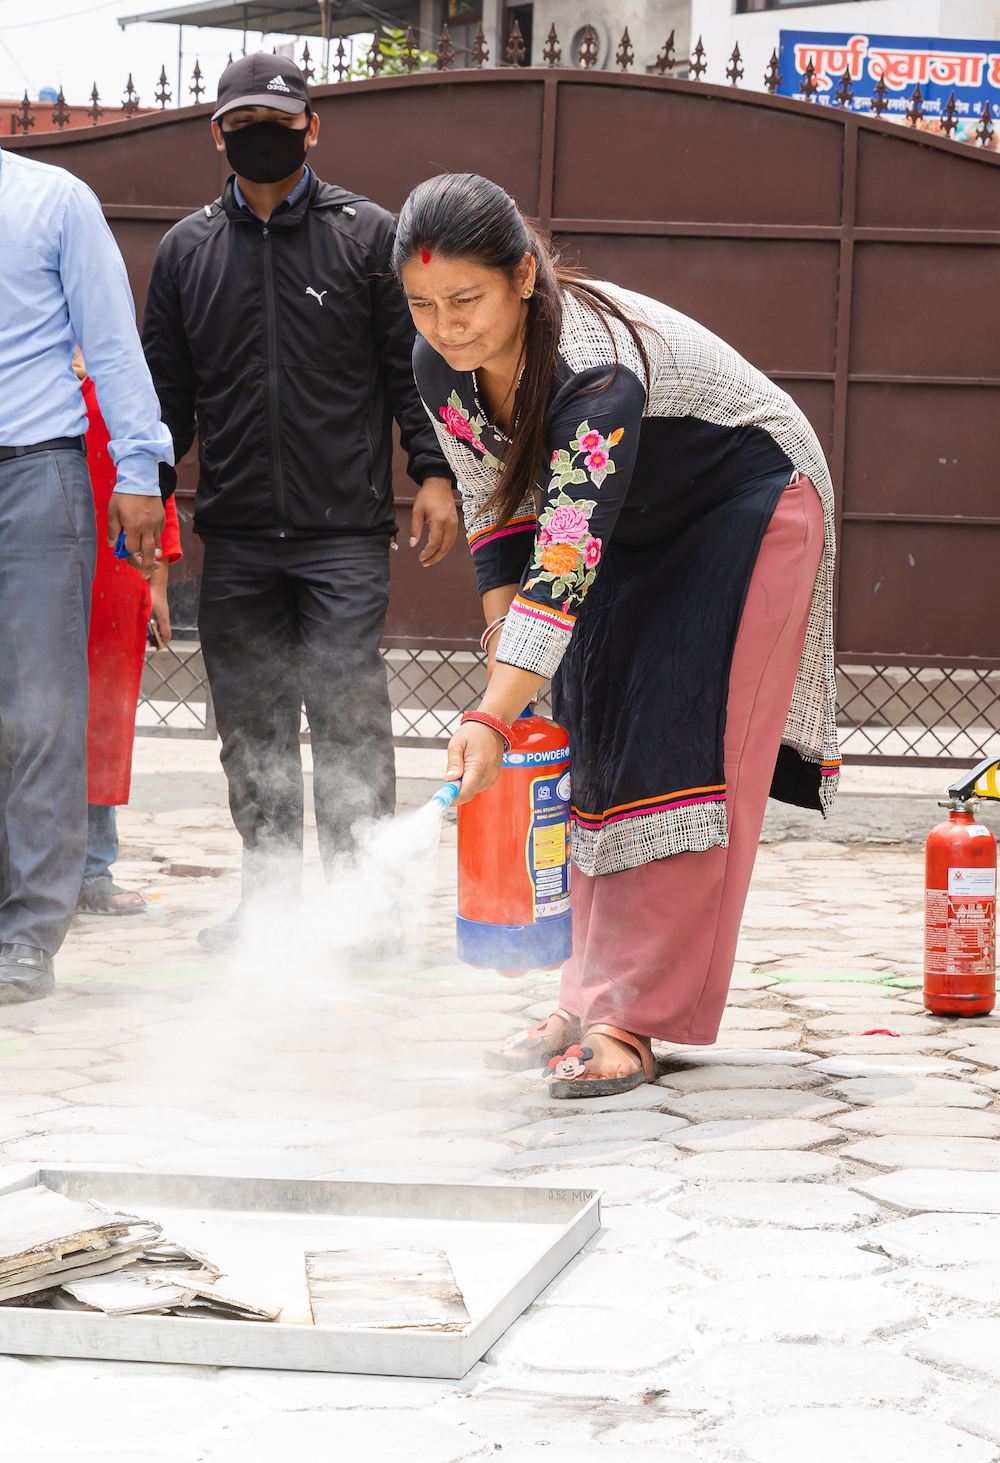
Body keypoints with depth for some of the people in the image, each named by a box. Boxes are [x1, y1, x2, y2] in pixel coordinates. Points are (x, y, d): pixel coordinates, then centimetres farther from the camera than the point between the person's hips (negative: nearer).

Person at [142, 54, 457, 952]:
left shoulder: (369, 235, 5)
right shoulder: (188, 250, 12)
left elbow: (413, 366, 4)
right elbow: (166, 388, 15)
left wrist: (434, 474, -6)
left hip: (345, 535, -3)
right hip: (237, 540, 3)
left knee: (349, 718, -7)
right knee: (252, 727, 6)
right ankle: (270, 898, 15)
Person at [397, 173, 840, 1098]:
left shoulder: (596, 368, -39)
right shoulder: (441, 368, -15)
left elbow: (568, 561, -45)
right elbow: (496, 515, -1)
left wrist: (493, 718, -52)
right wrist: (510, 673, -9)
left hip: (750, 508, -8)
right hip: (640, 529, 8)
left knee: (677, 747, -15)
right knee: (589, 735, 2)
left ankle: (632, 1021, -17)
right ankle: (595, 995, 7)